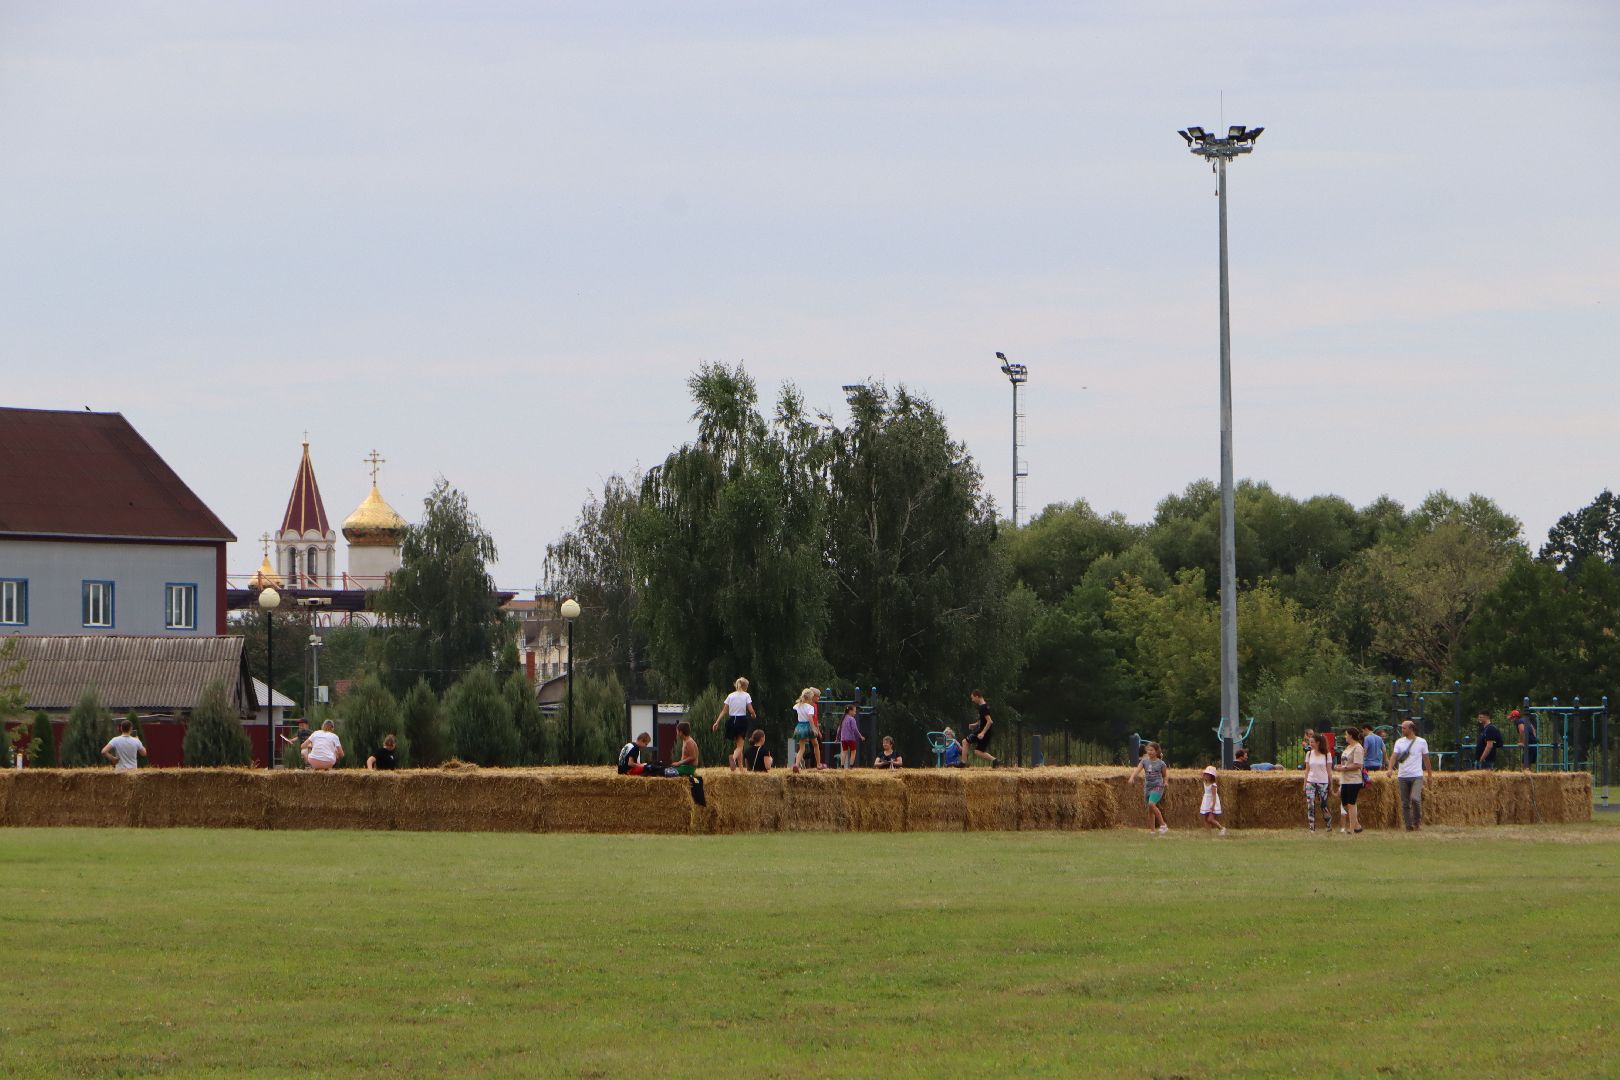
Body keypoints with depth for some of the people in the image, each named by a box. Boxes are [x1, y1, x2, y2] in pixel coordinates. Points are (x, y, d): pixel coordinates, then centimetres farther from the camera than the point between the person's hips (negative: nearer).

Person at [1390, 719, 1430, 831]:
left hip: (1417, 776, -3)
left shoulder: (1422, 742, 2)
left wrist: (1429, 774, 14)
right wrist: (1390, 768, -19)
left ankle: (1417, 821, 1)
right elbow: (1394, 757, -1)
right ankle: (1409, 826, 10)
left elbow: (1426, 759, 10)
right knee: (1405, 803, 3)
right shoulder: (1399, 742, 7)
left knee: (1415, 799, -21)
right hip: (1403, 776, 3)